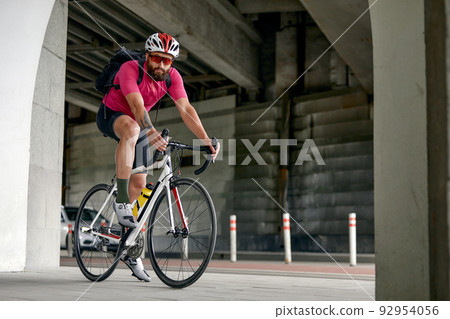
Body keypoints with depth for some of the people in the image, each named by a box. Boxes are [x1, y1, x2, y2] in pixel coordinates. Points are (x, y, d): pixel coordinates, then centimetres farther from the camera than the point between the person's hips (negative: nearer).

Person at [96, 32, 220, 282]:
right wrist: (151, 133, -57)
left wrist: (206, 140, -34)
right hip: (110, 115, -5)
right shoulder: (130, 69, -28)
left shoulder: (172, 77, -14)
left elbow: (186, 109, -22)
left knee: (139, 182, -2)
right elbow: (137, 105, -41)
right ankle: (121, 201, -34)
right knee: (132, 128, -41)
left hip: (139, 123, 5)